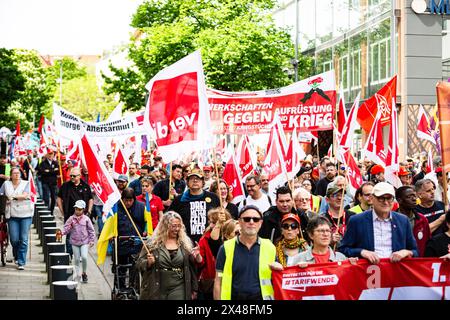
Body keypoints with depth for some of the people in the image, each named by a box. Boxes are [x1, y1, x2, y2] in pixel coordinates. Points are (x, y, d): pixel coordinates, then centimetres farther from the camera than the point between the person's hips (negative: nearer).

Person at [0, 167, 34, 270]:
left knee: (24, 239, -5)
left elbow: (25, 195, -9)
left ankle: (21, 262, 2)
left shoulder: (26, 183, 5)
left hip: (25, 214, -1)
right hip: (12, 215, 1)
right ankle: (16, 256, 28)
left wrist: (13, 197, -19)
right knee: (14, 239, -2)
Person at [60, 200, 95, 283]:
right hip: (74, 242, 2)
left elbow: (91, 230, 4)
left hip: (84, 242, -1)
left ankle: (84, 273, 4)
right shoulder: (71, 219, 0)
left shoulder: (86, 219, -1)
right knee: (76, 259, 5)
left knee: (84, 257, -14)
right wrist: (62, 232, -22)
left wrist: (92, 240, 2)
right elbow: (66, 228, -3)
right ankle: (77, 273, 18)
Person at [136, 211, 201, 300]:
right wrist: (149, 262, -16)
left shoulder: (185, 243, 6)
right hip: (156, 290, 0)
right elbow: (139, 264, 1)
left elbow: (193, 267, 14)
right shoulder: (152, 243, 1)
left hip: (178, 288, 0)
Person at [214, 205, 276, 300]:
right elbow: (218, 282, 3)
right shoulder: (226, 248, 2)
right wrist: (218, 299, -3)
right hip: (234, 296, 0)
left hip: (262, 296, 1)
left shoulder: (270, 248, 4)